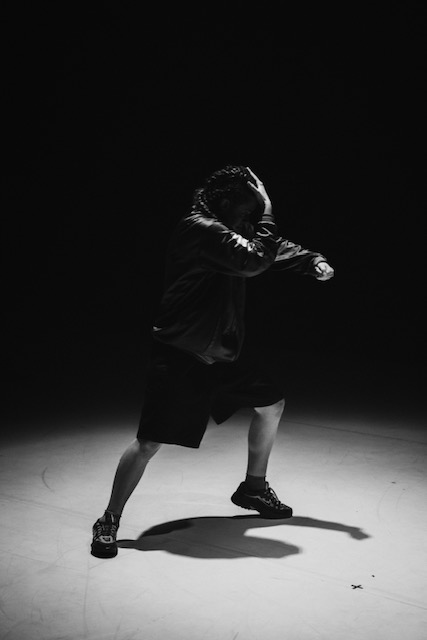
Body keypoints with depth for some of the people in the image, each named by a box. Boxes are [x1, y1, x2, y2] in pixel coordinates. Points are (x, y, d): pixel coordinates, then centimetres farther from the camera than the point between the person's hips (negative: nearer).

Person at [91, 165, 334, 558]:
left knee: (272, 403, 15)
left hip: (222, 352, 9)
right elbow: (254, 260, -30)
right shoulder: (200, 228, -22)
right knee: (149, 443, -8)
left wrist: (312, 261, 0)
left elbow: (275, 248, 17)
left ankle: (253, 487, 35)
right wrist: (266, 212, -17)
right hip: (178, 357, -9)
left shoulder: (235, 230, 7)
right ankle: (108, 523, 10)